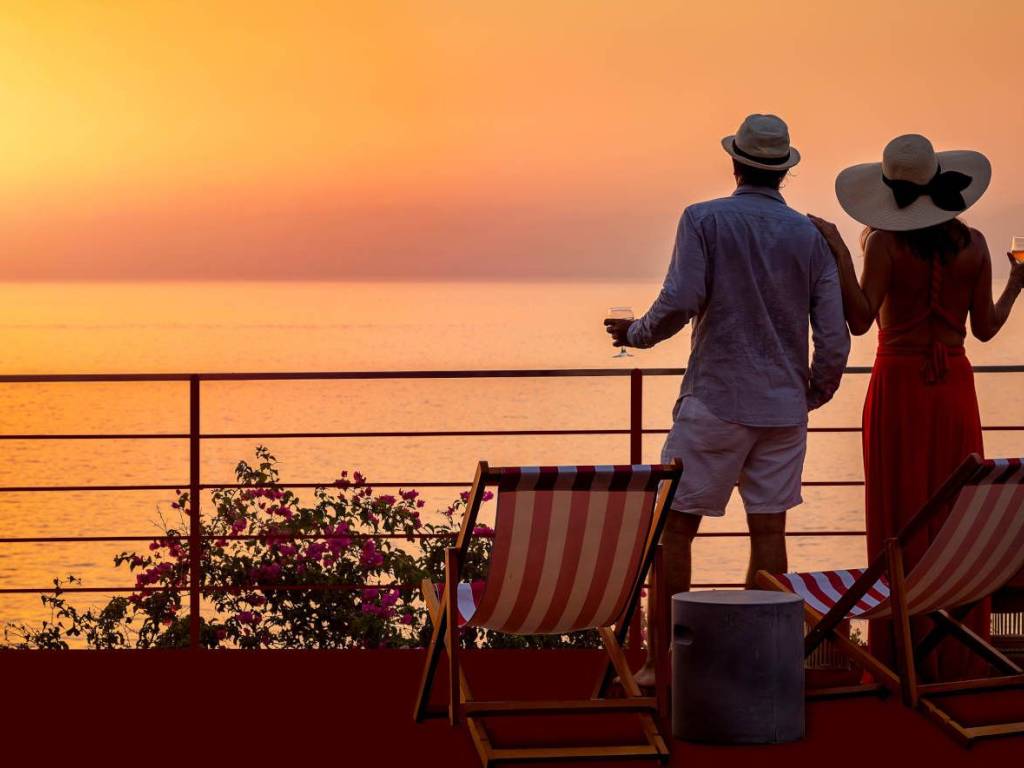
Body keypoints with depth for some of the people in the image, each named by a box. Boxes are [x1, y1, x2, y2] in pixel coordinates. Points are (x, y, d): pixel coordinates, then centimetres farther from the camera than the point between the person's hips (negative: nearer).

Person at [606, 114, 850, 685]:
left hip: (714, 402, -3)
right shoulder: (810, 236, 5)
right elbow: (835, 337, 2)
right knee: (769, 529, 7)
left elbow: (680, 302, -16)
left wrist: (636, 334, 3)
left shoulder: (704, 220, -5)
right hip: (784, 407, 3)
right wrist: (815, 394, 18)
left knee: (677, 527, 4)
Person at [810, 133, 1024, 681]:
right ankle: (959, 657, 10)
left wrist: (839, 255, -16)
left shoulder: (886, 243, -10)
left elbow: (860, 319, -15)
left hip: (898, 388, -2)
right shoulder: (973, 245, -1)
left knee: (900, 520, 2)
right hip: (954, 388, 3)